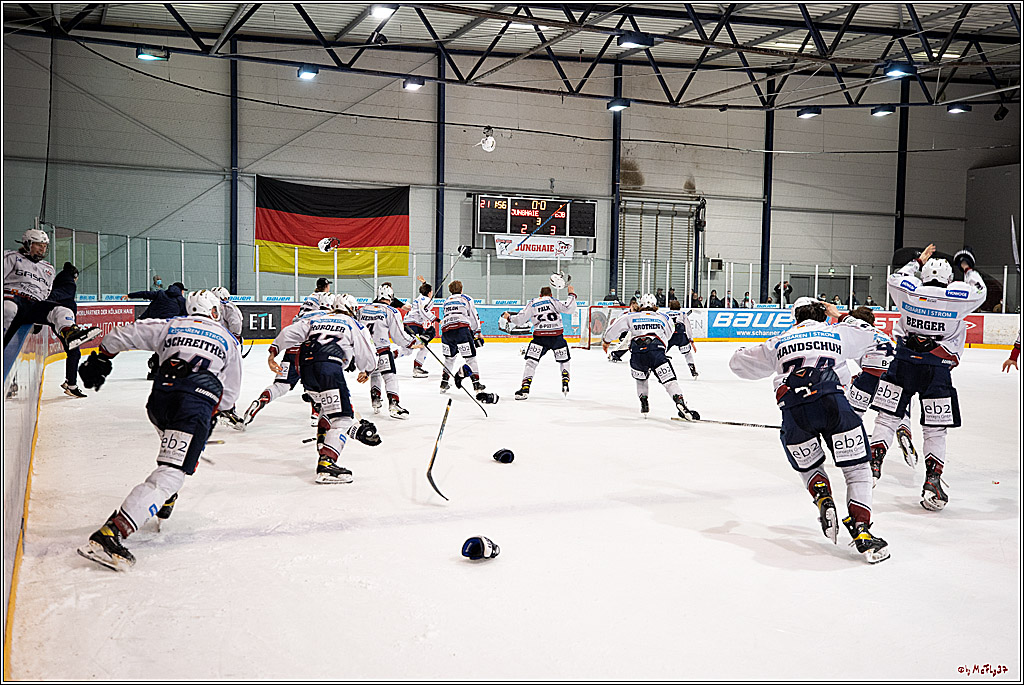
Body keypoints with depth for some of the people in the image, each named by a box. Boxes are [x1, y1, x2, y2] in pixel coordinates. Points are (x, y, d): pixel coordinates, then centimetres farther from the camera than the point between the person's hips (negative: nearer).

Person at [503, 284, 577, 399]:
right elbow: (569, 309, -4)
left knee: (531, 362, 1)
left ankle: (525, 388, -12)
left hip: (540, 336, 0)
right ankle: (565, 384, 16)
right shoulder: (553, 301, 7)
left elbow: (519, 320, 9)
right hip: (556, 336, 0)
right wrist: (572, 295, 10)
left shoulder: (532, 303, 13)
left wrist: (509, 317, 29)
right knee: (564, 360, 21)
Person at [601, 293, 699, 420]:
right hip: (656, 351, -1)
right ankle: (680, 403, -26)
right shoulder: (663, 318, 25)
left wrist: (606, 340, 35)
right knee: (669, 381, -6)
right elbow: (669, 334, 37)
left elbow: (615, 327, 21)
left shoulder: (631, 317, 23)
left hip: (637, 354, 1)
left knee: (640, 378, 28)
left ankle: (643, 403, 20)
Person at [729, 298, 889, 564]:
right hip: (832, 402, -1)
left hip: (794, 411, 2)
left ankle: (822, 499, 0)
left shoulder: (778, 342, 28)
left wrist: (743, 353, 60)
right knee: (857, 468, 9)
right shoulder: (837, 333, 26)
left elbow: (739, 362, 37)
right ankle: (861, 530, -3)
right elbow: (871, 338, 47)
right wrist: (840, 318, 59)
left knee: (809, 466, 27)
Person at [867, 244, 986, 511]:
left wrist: (917, 261, 30)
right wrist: (968, 267, 32)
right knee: (935, 429, 7)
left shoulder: (909, 291, -1)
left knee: (887, 417, 9)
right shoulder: (957, 296, -3)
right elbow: (980, 291, 19)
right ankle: (932, 480, 3)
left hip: (903, 364, 1)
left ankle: (873, 463, 4)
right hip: (937, 370, -1)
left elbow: (894, 278, 22)